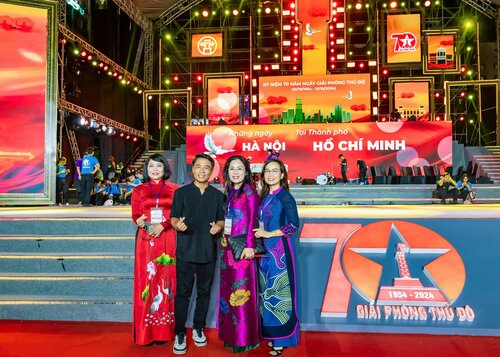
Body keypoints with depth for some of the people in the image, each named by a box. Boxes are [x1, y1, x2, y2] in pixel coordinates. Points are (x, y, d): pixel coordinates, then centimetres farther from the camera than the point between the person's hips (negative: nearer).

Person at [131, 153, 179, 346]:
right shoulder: (139, 190, 12)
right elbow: (136, 215, 3)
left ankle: (164, 330, 10)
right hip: (146, 239, 1)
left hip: (167, 239, 0)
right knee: (146, 280, -1)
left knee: (166, 279, 1)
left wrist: (162, 225, -16)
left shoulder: (174, 189, 8)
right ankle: (145, 331, 6)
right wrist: (141, 221, -19)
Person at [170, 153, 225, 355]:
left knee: (204, 292, 12)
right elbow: (174, 218, 0)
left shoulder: (217, 195, 9)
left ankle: (198, 328, 29)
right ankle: (179, 333, 14)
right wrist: (177, 224, -22)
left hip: (208, 252, 3)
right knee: (183, 293, 1)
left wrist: (218, 226, -10)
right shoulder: (181, 192, 2)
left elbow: (221, 219, 12)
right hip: (185, 251, -2)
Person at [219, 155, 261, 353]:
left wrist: (250, 245, -18)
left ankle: (246, 338, 9)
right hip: (227, 246, 7)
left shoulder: (249, 191, -6)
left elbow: (253, 220, -12)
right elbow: (226, 219, 15)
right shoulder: (229, 192, 14)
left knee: (242, 290, -2)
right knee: (229, 289, 12)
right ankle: (231, 334, 23)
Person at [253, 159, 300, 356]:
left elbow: (294, 224, -16)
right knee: (268, 291, 12)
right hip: (265, 249, 7)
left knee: (279, 292, 0)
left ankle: (282, 339, 11)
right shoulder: (264, 196, 10)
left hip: (280, 249, -7)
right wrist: (260, 235, 0)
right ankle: (271, 334, 25)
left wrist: (269, 234, -14)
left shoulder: (285, 196, -9)